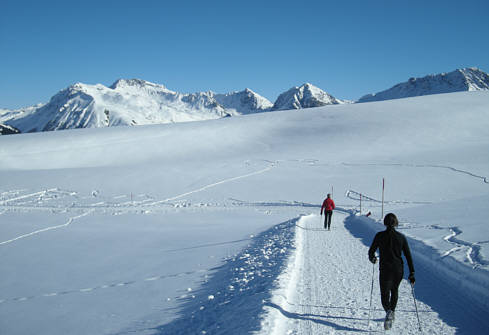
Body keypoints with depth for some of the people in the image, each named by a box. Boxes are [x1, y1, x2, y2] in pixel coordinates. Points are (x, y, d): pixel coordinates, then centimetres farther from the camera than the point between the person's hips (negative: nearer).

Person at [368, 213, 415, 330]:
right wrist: (412, 273, 3)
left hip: (385, 269, -2)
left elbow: (371, 251, -2)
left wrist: (372, 258, 21)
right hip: (398, 269, 3)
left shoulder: (379, 236, -7)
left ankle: (388, 312, -22)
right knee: (394, 290, 26)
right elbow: (408, 256, -2)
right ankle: (392, 312, 36)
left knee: (385, 293, 5)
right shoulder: (401, 237, -2)